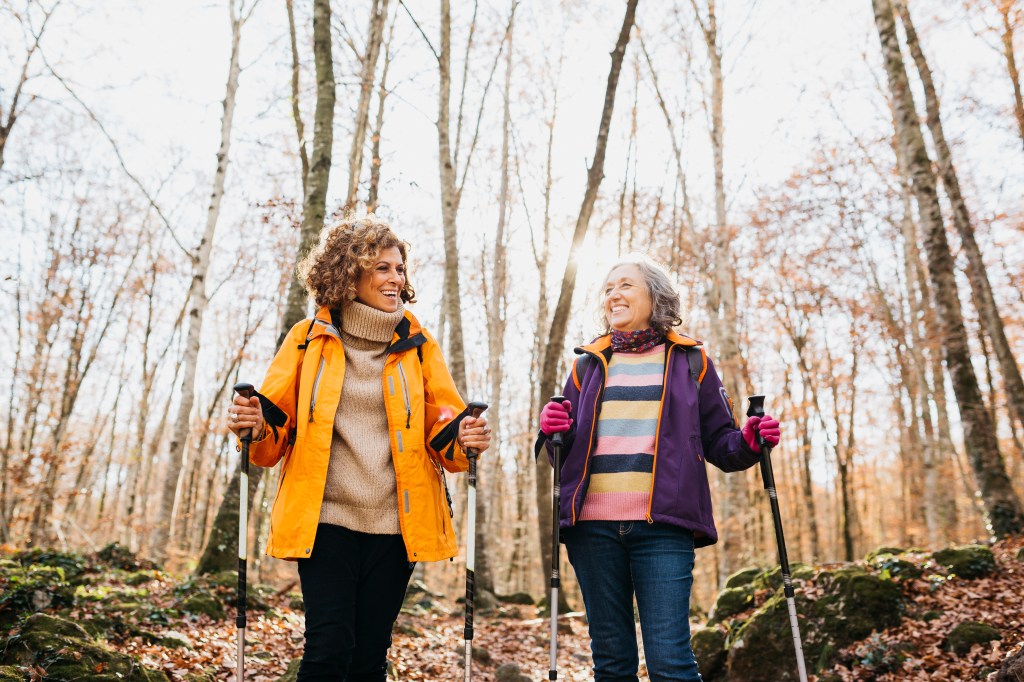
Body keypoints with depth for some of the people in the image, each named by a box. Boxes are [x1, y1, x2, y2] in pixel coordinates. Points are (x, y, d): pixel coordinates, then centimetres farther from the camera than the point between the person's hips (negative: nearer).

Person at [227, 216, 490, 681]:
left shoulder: (417, 344, 7)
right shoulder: (308, 339, 3)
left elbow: (443, 425, 6)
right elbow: (277, 422, 6)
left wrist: (463, 439, -16)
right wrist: (255, 427, -17)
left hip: (393, 524, 2)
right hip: (325, 520, -1)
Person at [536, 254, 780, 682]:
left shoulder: (690, 361, 11)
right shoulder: (588, 364, 17)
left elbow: (719, 443, 12)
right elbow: (565, 452, 18)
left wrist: (748, 443, -10)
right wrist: (554, 431, -4)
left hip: (662, 526, -2)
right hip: (593, 525, 3)